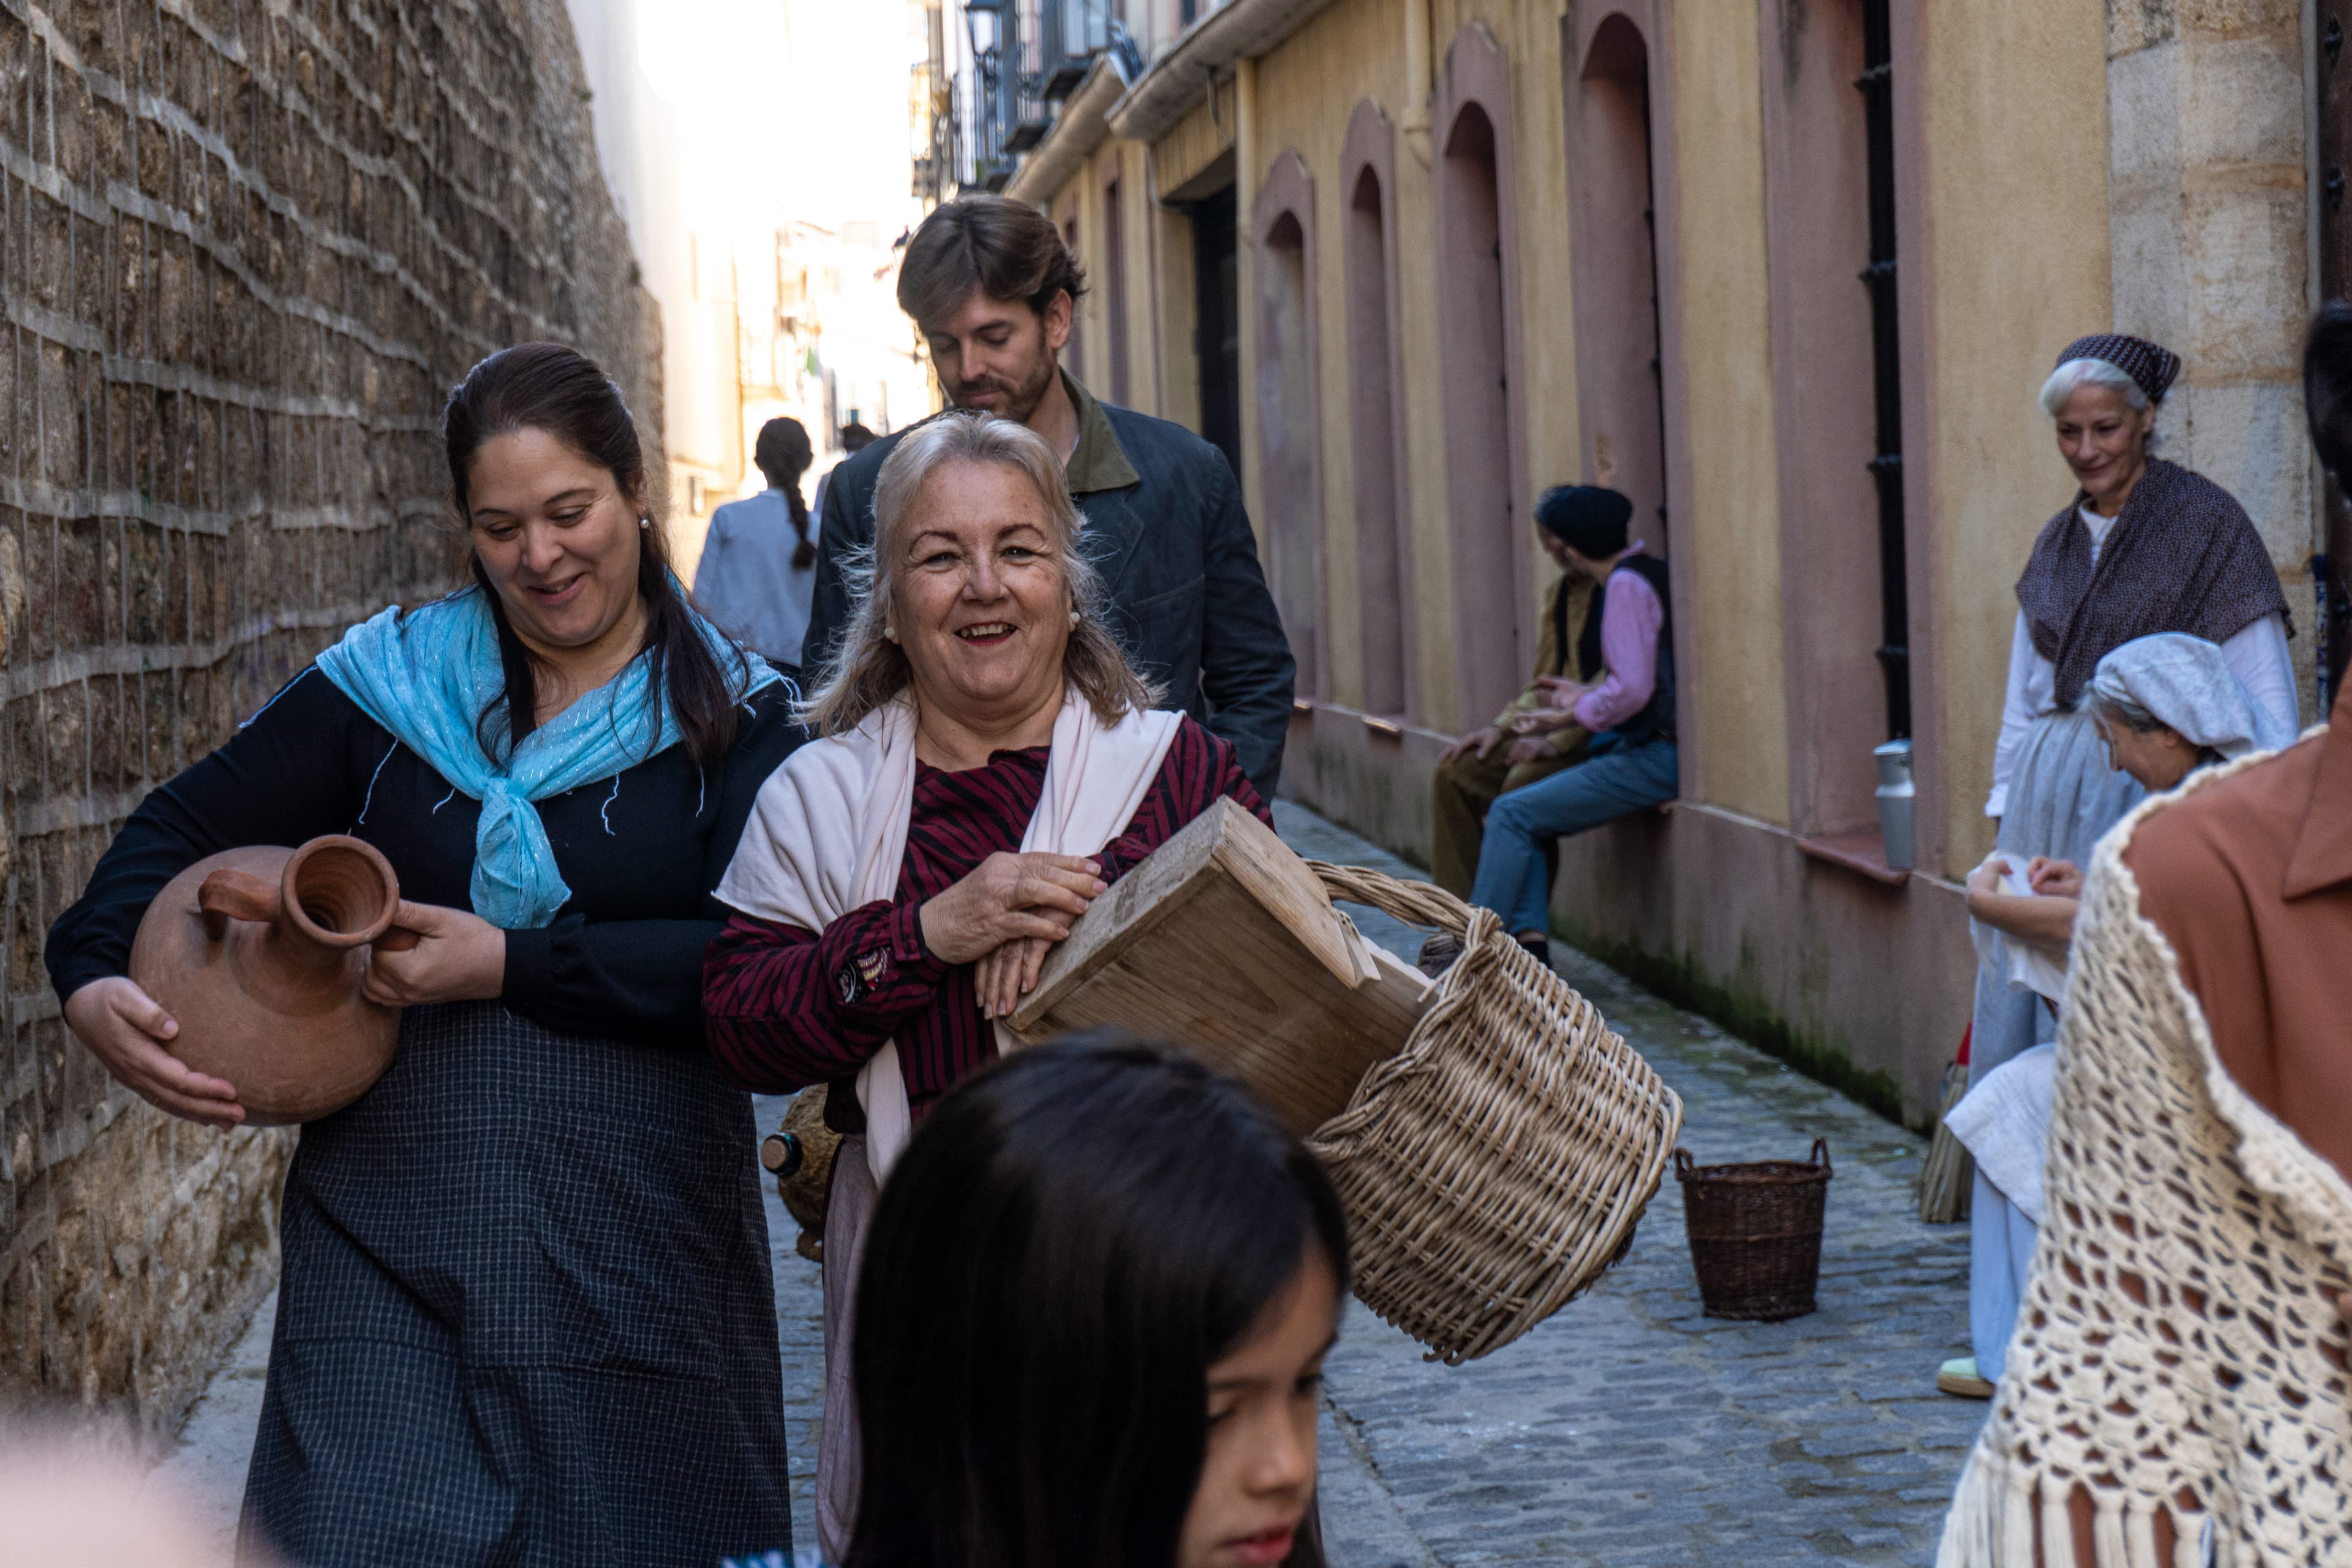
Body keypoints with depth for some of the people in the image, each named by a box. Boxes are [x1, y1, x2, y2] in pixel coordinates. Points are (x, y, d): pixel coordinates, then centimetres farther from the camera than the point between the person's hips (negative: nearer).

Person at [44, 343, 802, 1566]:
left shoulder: (733, 715, 2)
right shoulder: (394, 680, 7)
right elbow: (186, 823, 10)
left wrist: (512, 965, -16)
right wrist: (96, 979, -9)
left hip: (635, 1230, -1)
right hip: (392, 1222, 1)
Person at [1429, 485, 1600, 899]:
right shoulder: (1563, 592, 14)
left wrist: (1557, 740, -25)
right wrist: (1501, 727, 5)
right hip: (1565, 729, 9)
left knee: (1523, 783, -31)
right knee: (1455, 773, 0)